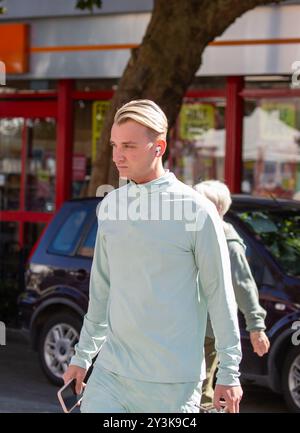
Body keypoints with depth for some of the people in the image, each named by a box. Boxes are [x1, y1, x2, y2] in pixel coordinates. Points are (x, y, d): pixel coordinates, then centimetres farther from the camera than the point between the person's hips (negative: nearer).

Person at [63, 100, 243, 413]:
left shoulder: (197, 210, -8)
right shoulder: (109, 205, 8)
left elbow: (219, 294, -5)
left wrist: (229, 374, -4)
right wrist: (82, 355, 18)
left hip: (173, 382, -4)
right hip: (110, 371, 5)